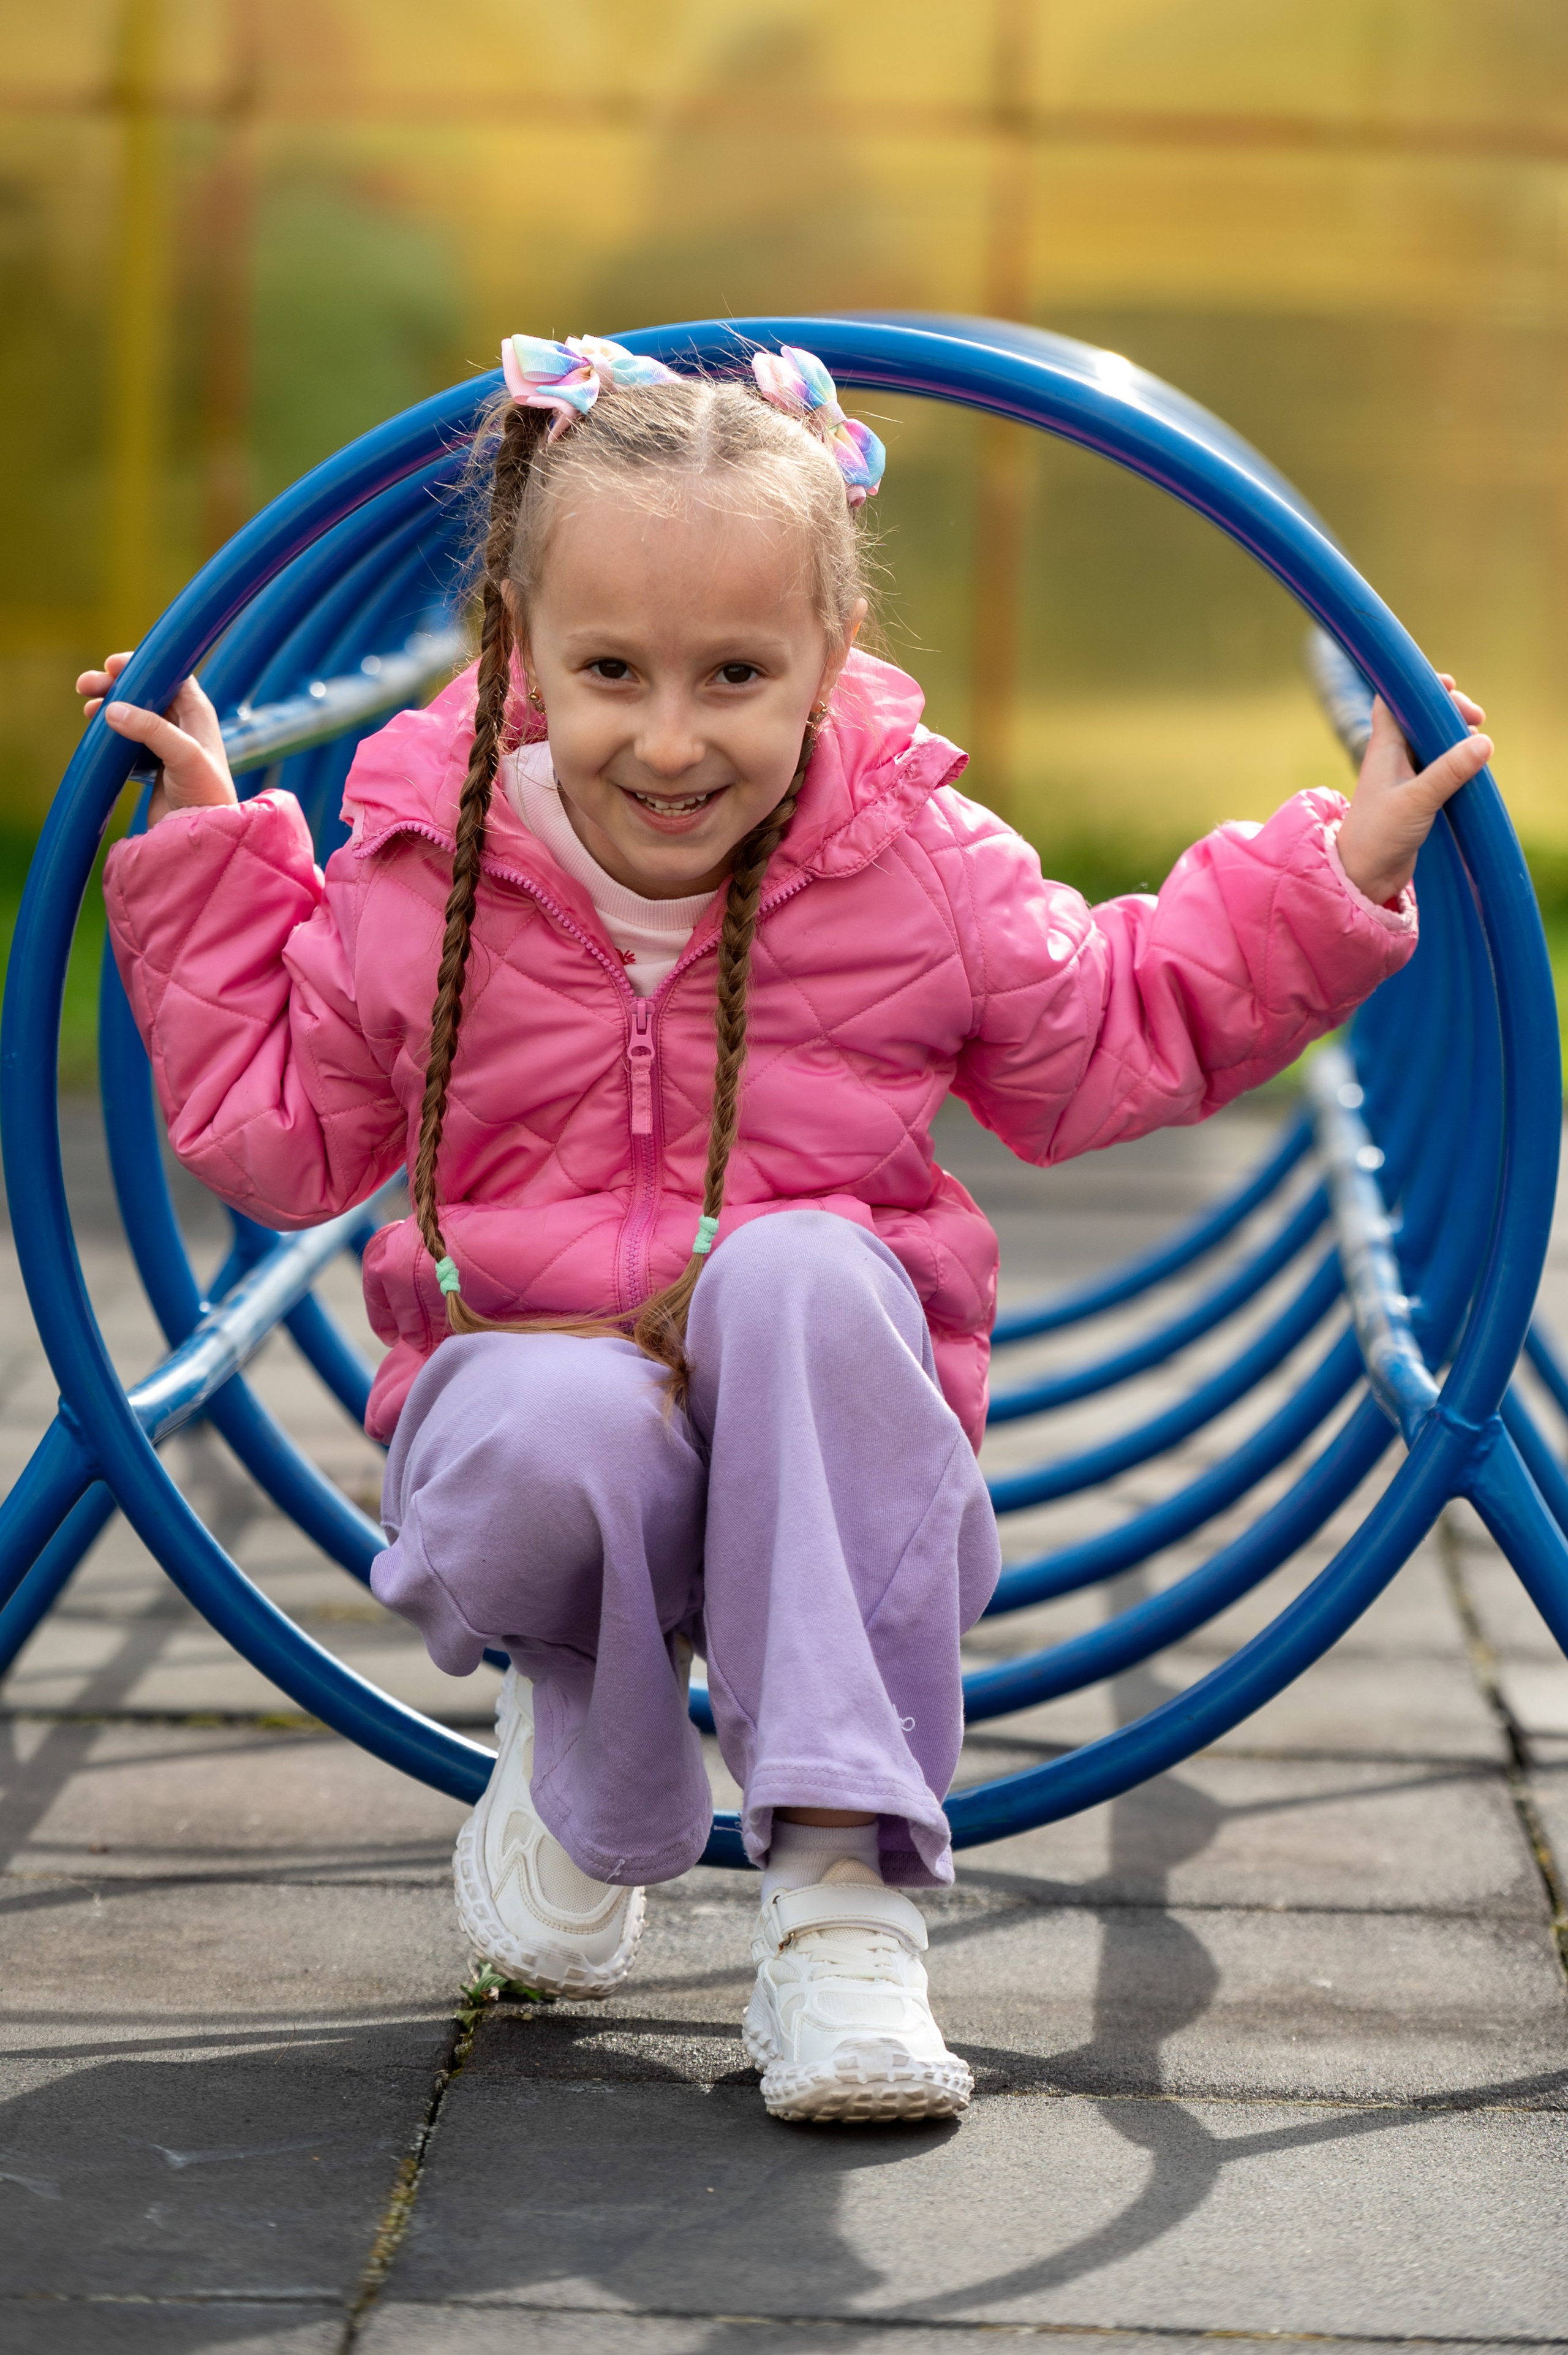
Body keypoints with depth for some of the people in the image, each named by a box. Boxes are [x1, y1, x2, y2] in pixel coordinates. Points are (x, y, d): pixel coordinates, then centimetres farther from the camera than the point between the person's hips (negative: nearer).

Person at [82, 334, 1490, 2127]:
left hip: (817, 1445, 1)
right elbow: (277, 1133, 11)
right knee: (550, 1431, -39)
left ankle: (844, 1883, -33)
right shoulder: (422, 873, -1)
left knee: (801, 1269, -36)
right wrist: (206, 854, 8)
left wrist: (1334, 880, 7)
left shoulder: (916, 865, -1)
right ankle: (589, 1774, -1)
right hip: (525, 1366, 0)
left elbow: (1102, 1045, 14)